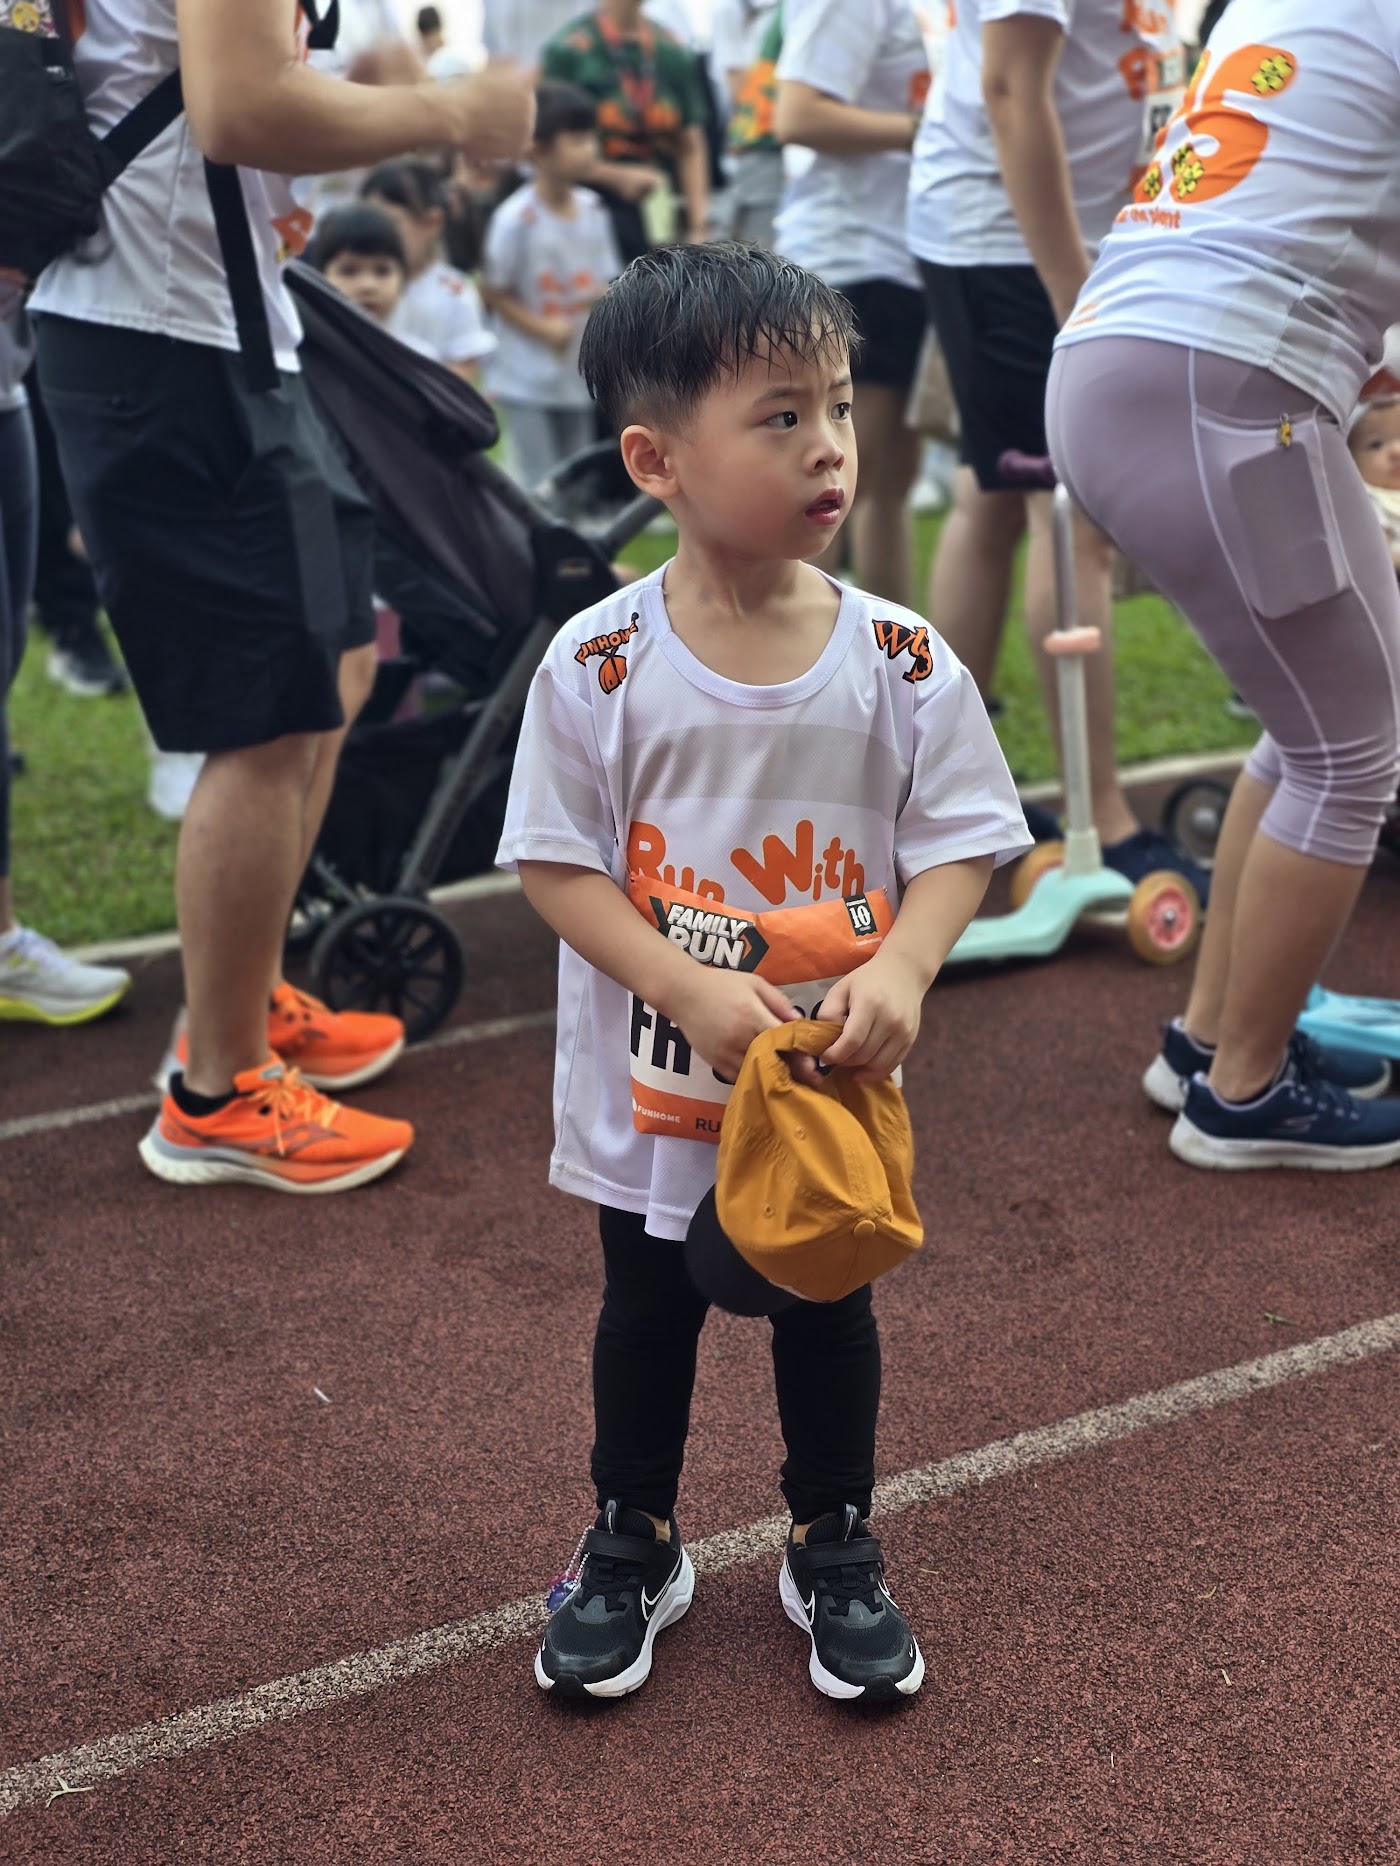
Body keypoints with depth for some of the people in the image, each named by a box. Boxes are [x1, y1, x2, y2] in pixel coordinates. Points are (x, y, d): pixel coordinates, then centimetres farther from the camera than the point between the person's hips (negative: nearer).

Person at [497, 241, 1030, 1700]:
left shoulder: (900, 660, -11)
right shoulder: (598, 666, -16)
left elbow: (961, 843, -7)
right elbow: (554, 862, -13)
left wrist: (899, 973, -25)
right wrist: (697, 993, -24)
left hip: (835, 1086, 1)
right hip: (653, 1086, -1)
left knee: (827, 1313, 18)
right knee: (647, 1313, 18)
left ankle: (836, 1549, 41)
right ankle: (633, 1547, 41)